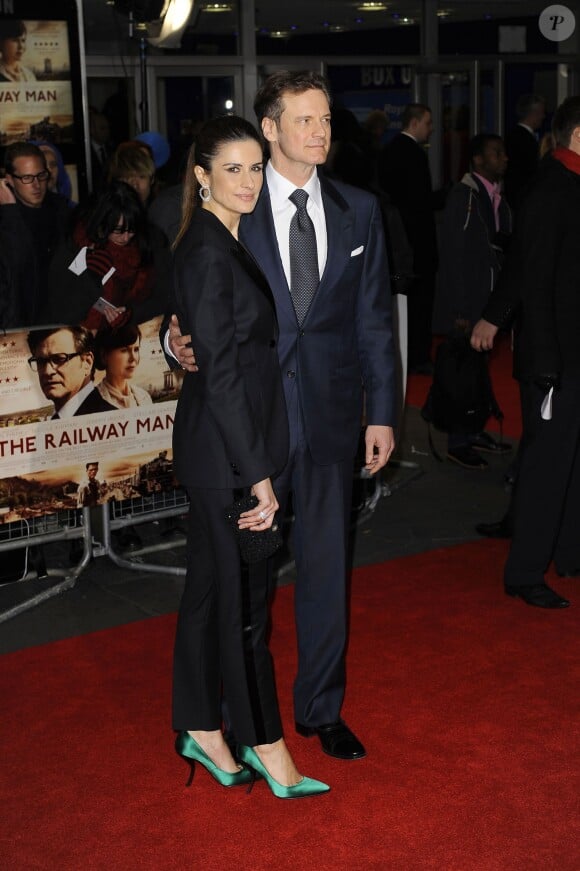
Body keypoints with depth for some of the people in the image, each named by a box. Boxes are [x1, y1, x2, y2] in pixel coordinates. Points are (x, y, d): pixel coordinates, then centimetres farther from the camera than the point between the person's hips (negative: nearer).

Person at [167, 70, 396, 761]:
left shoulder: (358, 211, 7)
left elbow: (373, 319, 8)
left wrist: (382, 413, 4)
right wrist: (181, 342, -22)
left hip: (331, 414, 2)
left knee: (325, 566, 10)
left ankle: (320, 709, 27)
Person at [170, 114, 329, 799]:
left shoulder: (222, 243, 12)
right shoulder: (208, 251, -18)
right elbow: (219, 371, -21)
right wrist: (257, 473, -20)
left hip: (216, 444, 9)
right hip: (225, 447, -9)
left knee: (211, 584, 15)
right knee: (242, 593, 2)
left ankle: (200, 729, 28)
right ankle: (264, 745, 16)